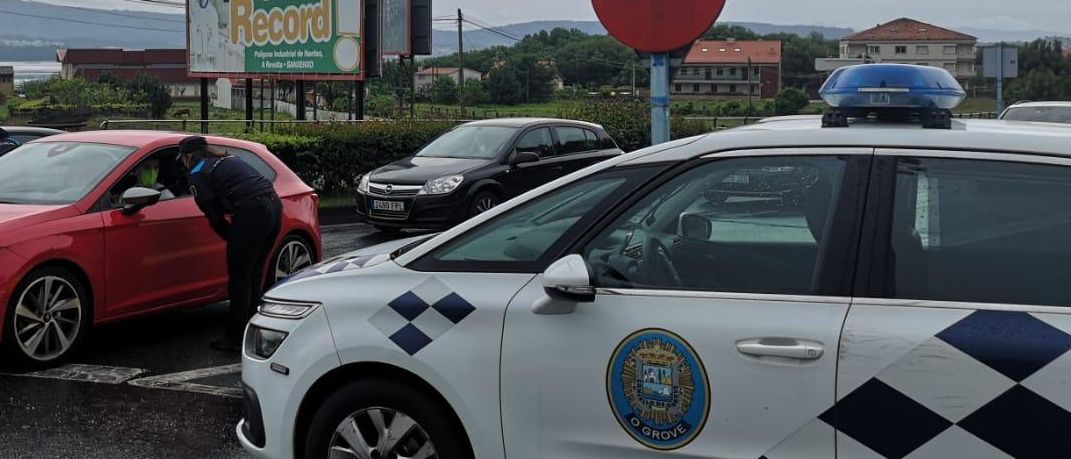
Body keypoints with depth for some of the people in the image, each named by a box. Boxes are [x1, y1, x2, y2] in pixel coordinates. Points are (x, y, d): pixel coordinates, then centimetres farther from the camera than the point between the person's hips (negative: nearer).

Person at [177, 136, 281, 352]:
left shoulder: (198, 175, 5)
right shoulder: (229, 160, 28)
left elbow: (214, 215, 1)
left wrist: (232, 239, 13)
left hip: (252, 211, -8)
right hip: (274, 205, 8)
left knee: (239, 278, 2)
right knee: (254, 275, 18)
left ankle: (236, 338, 8)